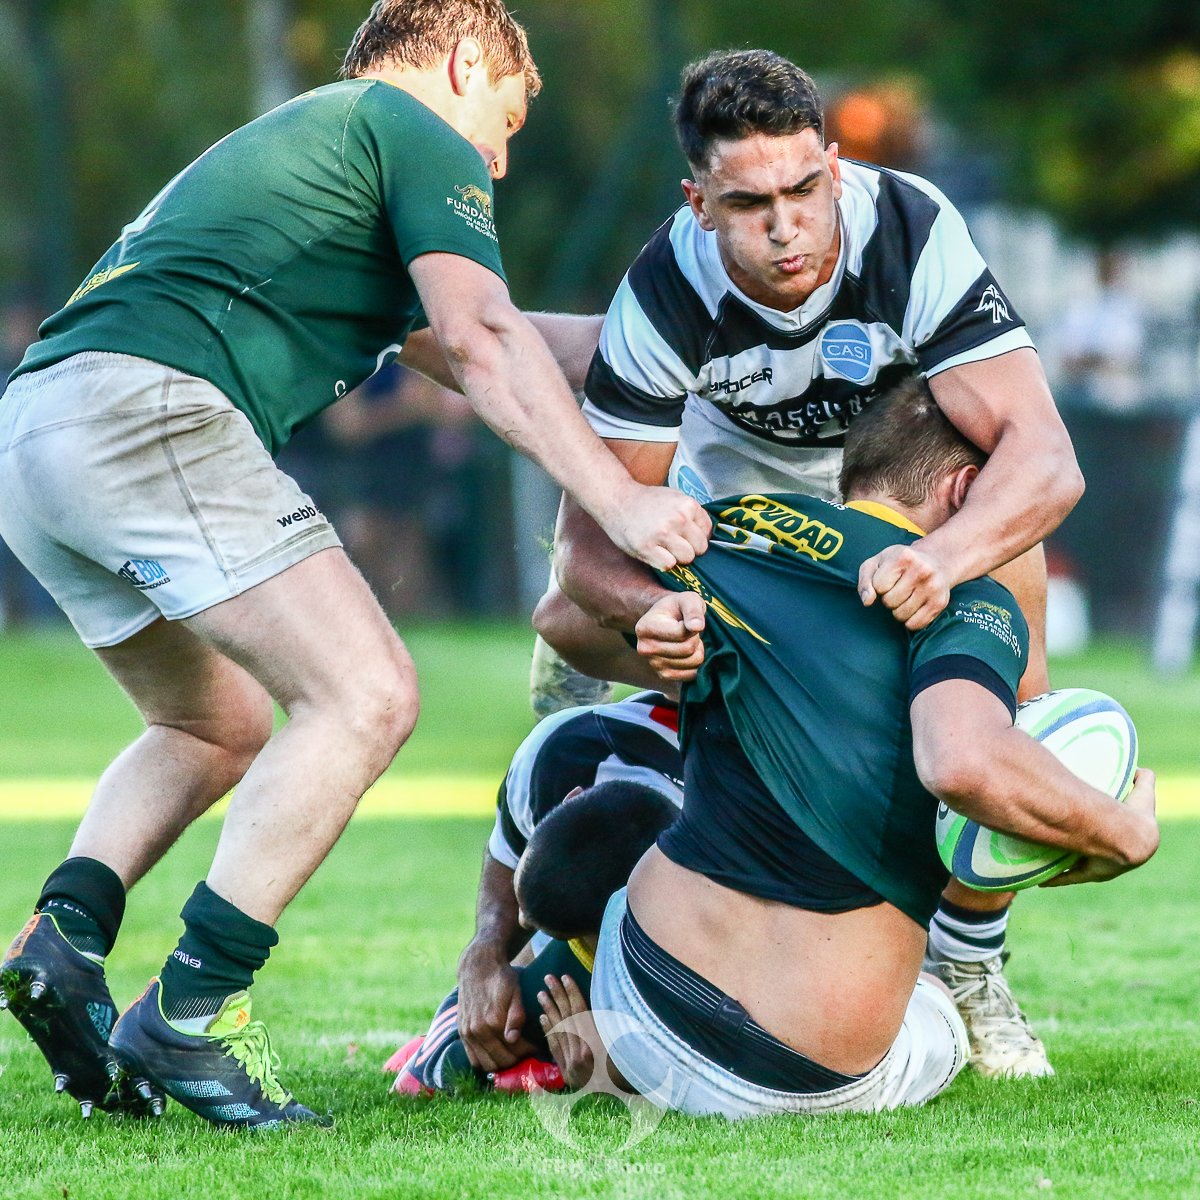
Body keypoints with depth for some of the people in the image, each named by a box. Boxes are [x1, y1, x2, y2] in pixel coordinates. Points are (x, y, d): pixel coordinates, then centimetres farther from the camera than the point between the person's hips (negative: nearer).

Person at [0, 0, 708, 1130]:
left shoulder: (291, 140, 36)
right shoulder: (421, 136, 8)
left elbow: (451, 349, 43)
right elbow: (482, 344, -7)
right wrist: (618, 498, -12)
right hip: (149, 408, -10)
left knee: (222, 727, 24)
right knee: (365, 692, -11)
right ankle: (186, 1017, -16)